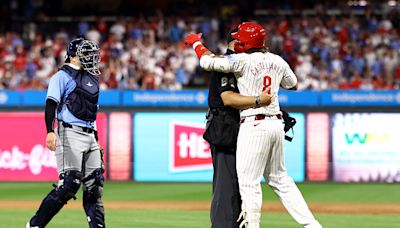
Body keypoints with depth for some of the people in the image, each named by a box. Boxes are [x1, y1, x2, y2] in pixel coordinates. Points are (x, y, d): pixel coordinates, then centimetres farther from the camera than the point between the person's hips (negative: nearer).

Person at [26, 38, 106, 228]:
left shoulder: (92, 78, 20)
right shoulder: (63, 76, -3)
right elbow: (51, 104, -14)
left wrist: (96, 140, 24)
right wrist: (50, 131, -29)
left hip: (90, 135, 8)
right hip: (70, 134, -8)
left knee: (94, 184, 3)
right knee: (69, 184, -14)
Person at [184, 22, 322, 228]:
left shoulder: (244, 61, -11)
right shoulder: (277, 61, 9)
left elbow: (208, 62, -13)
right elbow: (293, 85, 26)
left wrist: (196, 42, 6)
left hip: (254, 126, -8)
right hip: (276, 124, 8)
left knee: (249, 181, -4)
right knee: (279, 178, 16)